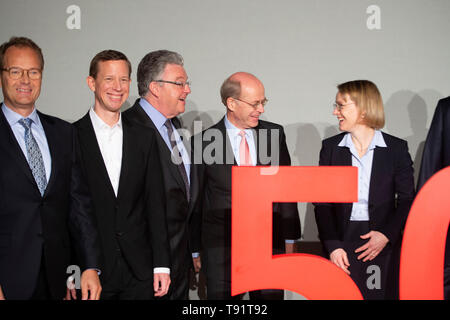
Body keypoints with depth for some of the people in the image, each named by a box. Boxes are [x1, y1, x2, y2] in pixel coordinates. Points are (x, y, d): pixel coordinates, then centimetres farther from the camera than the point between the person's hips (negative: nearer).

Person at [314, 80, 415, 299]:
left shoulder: (396, 148, 2)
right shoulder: (331, 147, 6)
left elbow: (407, 200, 3)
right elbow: (322, 203, 4)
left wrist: (387, 235, -11)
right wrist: (333, 246, -7)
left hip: (384, 246, -1)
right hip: (342, 242, 1)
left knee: (382, 294, 0)